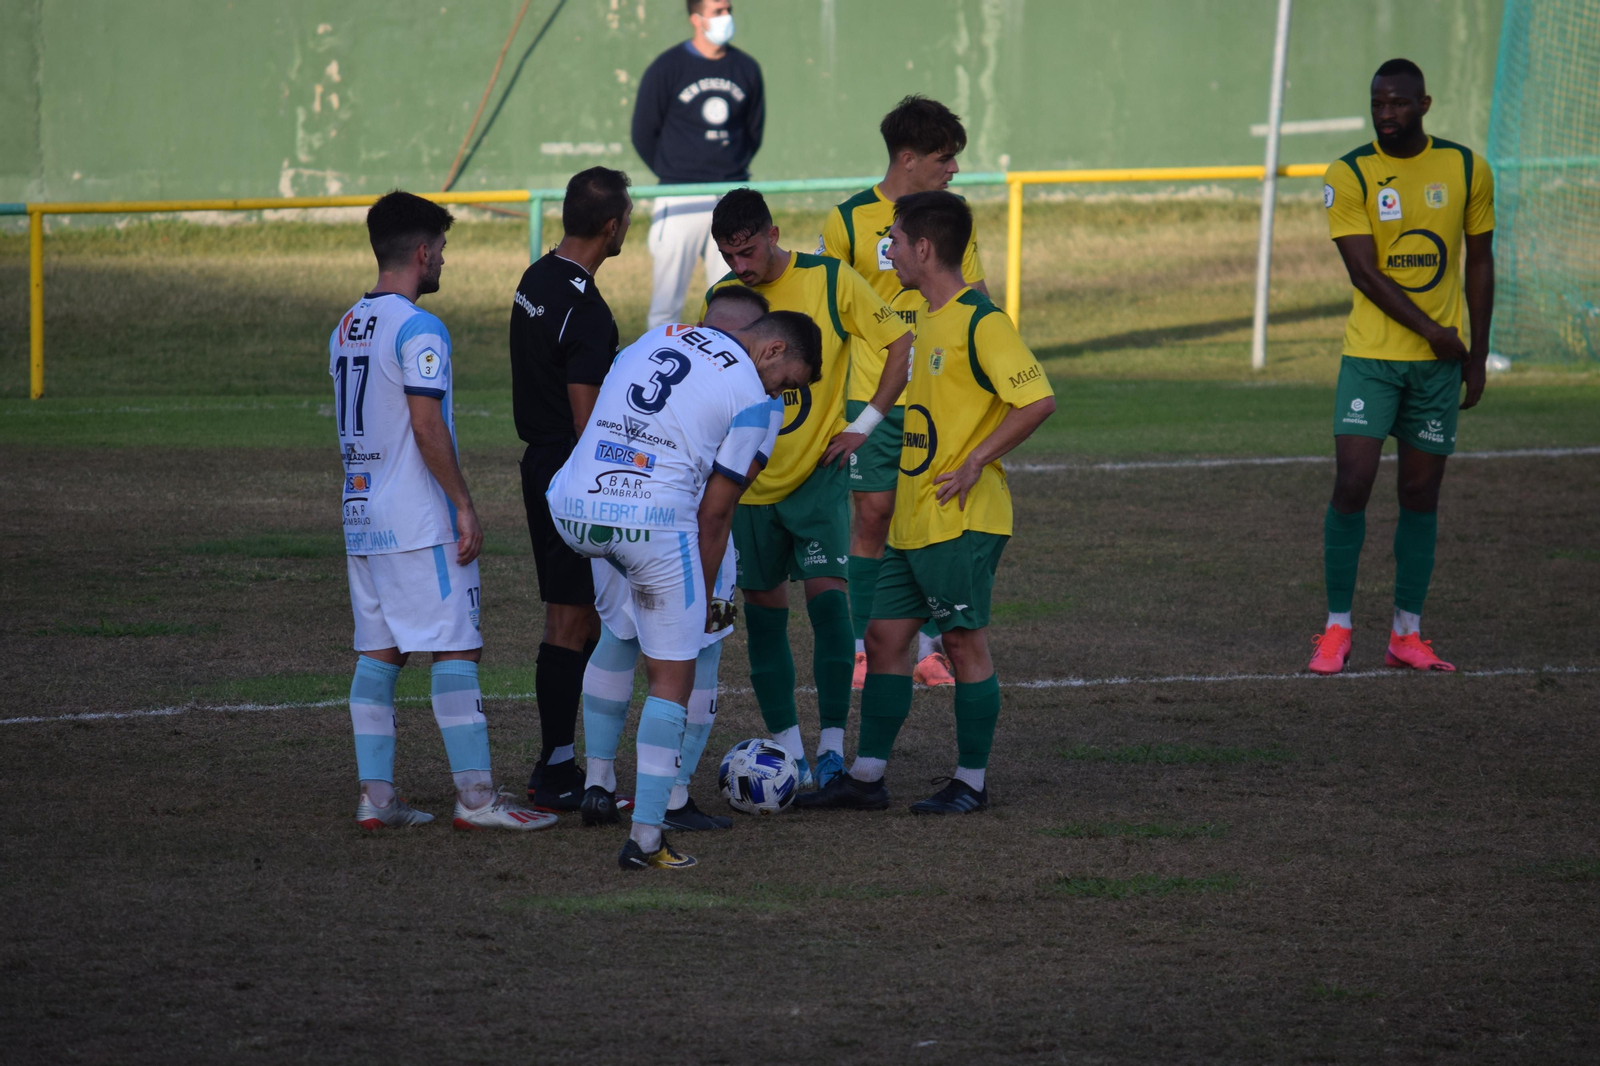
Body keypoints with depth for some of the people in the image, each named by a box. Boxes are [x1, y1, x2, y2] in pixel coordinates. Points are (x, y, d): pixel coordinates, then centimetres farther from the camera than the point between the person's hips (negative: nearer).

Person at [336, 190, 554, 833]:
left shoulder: (346, 328, 12)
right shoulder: (418, 330, -14)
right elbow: (427, 427, -20)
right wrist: (464, 507, -14)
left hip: (361, 517, 8)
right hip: (419, 522, -8)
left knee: (378, 653, 9)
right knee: (456, 651, -5)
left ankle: (375, 796, 6)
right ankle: (476, 797, -6)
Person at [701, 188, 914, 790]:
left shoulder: (829, 281, -8)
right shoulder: (721, 299, 1)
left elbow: (902, 345, -3)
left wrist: (865, 424, -8)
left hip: (817, 473, -4)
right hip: (749, 483, 4)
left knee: (826, 592, -15)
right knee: (763, 611, 4)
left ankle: (832, 746, -12)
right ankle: (787, 752, 12)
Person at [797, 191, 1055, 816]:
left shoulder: (979, 320, -15)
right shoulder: (928, 319, 14)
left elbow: (1038, 399, -21)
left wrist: (976, 462, -21)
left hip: (962, 518, -9)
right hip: (914, 521, 9)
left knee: (965, 642, -1)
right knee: (885, 636, 8)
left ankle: (971, 782, 8)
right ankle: (866, 778, 13)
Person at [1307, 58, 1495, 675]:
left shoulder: (1467, 170, 2)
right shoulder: (1350, 176, -6)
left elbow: (1480, 263, 11)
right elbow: (1363, 271, -11)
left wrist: (1477, 355, 8)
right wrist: (1433, 332, -16)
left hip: (1440, 361, 2)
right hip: (1370, 356, -2)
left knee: (1421, 494, 4)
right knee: (1352, 485, -10)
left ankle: (1406, 635, 11)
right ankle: (1337, 630, -1)